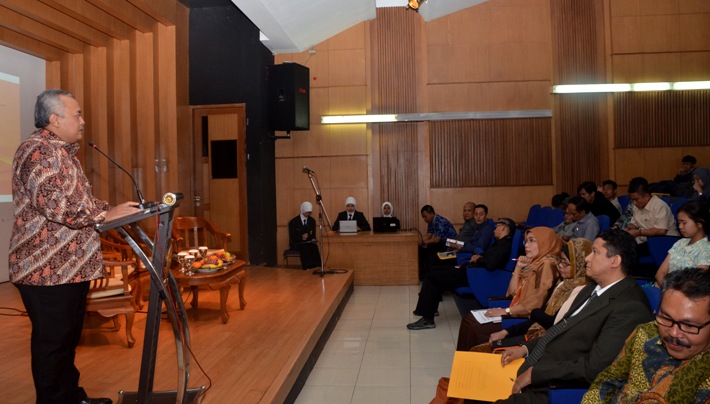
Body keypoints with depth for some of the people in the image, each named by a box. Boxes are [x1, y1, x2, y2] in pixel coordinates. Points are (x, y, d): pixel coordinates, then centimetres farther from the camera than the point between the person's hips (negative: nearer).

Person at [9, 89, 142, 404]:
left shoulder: (62, 152, 19)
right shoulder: (40, 151, -15)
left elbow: (79, 201, 23)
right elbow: (57, 205, -27)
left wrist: (113, 209, 8)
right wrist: (107, 215, -19)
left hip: (71, 266, 10)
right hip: (49, 269, -10)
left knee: (69, 338, 19)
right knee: (52, 342, 1)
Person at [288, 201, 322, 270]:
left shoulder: (312, 221, 9)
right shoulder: (293, 222, -4)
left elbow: (313, 234, 13)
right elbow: (292, 236, -8)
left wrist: (313, 239, -12)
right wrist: (301, 237, -27)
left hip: (308, 243, 3)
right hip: (296, 244, -3)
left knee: (314, 246, -31)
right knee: (305, 248, -36)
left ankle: (316, 266, -36)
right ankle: (307, 268, -35)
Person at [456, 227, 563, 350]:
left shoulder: (547, 264, -14)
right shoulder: (534, 263, 14)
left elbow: (536, 303, -21)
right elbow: (513, 292, 15)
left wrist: (506, 311, -13)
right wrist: (518, 267, 5)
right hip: (516, 313, 9)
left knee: (475, 327, -15)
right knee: (469, 319, 0)